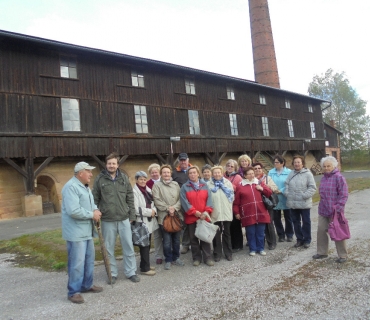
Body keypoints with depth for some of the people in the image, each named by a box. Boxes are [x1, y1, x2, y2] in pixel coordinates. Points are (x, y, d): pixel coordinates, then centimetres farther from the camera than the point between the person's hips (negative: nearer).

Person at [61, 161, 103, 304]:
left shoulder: (85, 186, 14)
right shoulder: (71, 187, -20)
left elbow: (91, 202, 20)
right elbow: (73, 211, -29)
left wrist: (95, 210, -3)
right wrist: (92, 214, -17)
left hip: (86, 230, 10)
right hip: (76, 232, -10)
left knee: (89, 259, 18)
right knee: (77, 262, -3)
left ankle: (87, 285, 32)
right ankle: (74, 291, 10)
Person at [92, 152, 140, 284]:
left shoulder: (124, 178, 4)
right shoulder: (100, 179, -2)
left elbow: (130, 197, 6)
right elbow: (95, 199, 1)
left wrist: (132, 215, 3)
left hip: (124, 218, 2)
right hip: (107, 220, -1)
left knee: (128, 246, 7)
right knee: (109, 248, 10)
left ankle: (131, 272, 22)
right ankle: (112, 273, 25)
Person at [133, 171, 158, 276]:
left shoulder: (148, 190, 12)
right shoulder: (134, 191, -13)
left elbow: (153, 204, 16)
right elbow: (136, 209, -18)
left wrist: (154, 210, -6)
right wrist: (150, 212, -14)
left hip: (149, 221, 8)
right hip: (141, 222, -8)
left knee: (147, 245, 15)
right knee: (144, 245, -2)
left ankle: (145, 265, 27)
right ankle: (144, 268, 8)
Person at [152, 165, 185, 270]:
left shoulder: (176, 184, 11)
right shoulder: (157, 185, 0)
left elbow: (180, 198, 4)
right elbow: (157, 200, -8)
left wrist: (174, 208, -11)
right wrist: (167, 208, -13)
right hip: (164, 216, -3)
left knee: (177, 239, 11)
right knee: (167, 240, 0)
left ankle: (176, 258, 27)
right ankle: (168, 260, 16)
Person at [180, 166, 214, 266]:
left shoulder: (204, 185, 8)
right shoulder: (184, 187, 1)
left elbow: (209, 199, 0)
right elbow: (184, 202, -8)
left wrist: (207, 211, -14)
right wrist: (195, 212, -15)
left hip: (204, 217, 1)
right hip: (191, 217, -1)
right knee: (194, 238, 7)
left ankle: (207, 257, 15)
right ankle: (196, 258, 19)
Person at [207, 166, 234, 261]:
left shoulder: (228, 183, 9)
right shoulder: (208, 184, 2)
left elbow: (232, 196, 10)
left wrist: (228, 206, 5)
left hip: (226, 212, 2)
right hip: (215, 213, -2)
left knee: (226, 233, 11)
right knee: (216, 234, 5)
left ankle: (228, 253, 21)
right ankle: (217, 254, 15)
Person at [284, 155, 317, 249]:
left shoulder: (307, 174, -6)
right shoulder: (291, 174, 8)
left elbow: (312, 187, -9)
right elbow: (286, 185, 13)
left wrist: (305, 195, -17)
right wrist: (287, 193, -3)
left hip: (304, 203, -4)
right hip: (292, 203, 5)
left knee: (306, 222, 7)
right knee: (295, 221, 13)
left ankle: (307, 240, 20)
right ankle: (299, 239, 26)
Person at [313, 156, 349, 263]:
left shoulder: (339, 178, -12)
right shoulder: (324, 178, 10)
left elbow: (344, 195, -15)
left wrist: (338, 208, -19)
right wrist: (322, 205, 13)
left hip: (334, 212, -7)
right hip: (323, 210, 7)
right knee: (321, 231, 11)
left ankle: (342, 255, 18)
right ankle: (322, 252, 26)